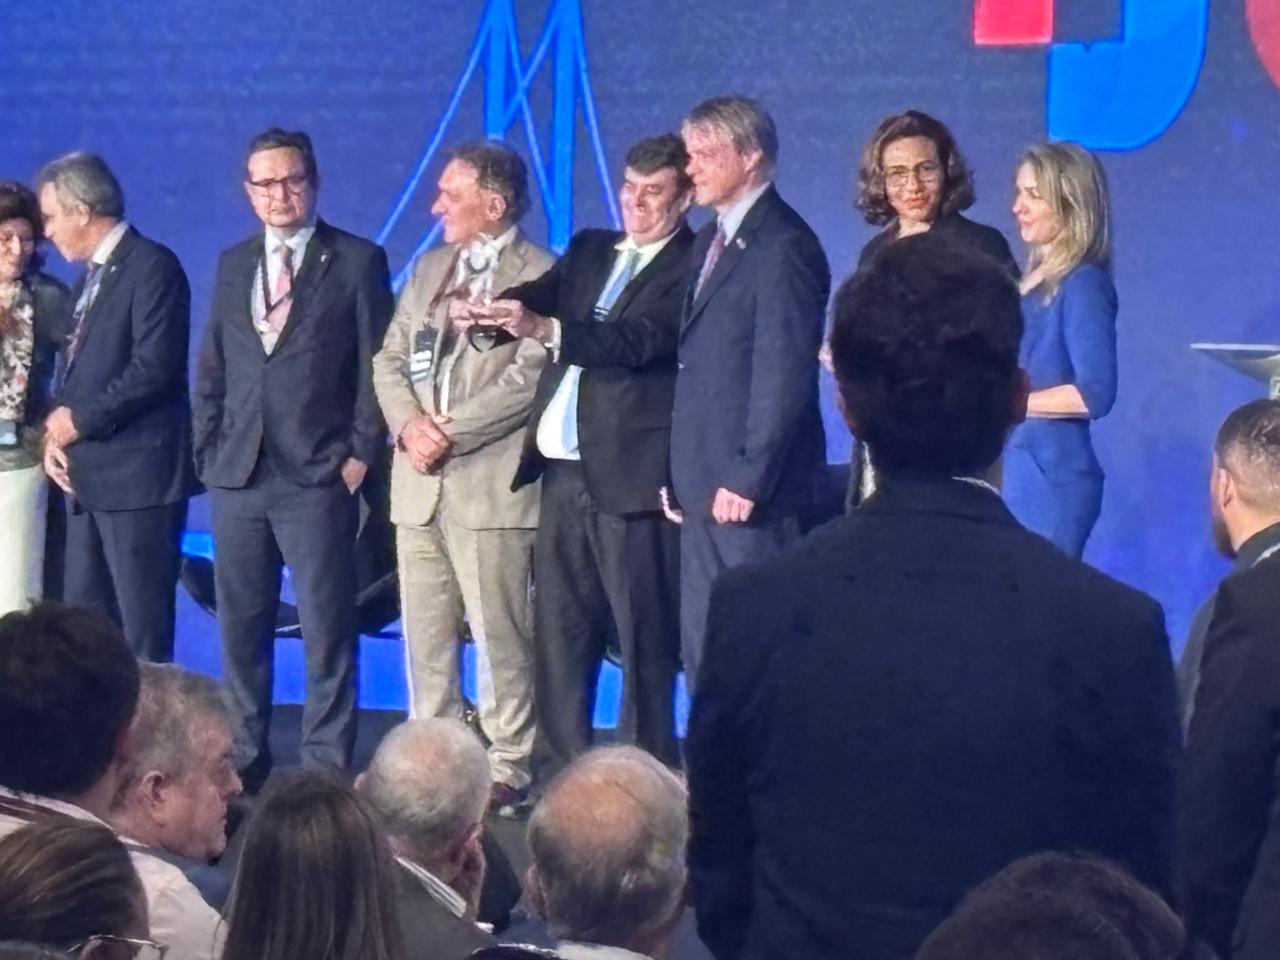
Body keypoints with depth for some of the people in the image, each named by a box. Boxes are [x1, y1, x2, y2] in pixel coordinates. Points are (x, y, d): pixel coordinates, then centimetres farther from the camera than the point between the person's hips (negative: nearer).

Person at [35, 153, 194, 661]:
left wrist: (79, 420, -12)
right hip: (87, 476, 9)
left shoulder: (151, 266, -10)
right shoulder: (89, 276, 20)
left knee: (142, 629, -5)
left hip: (137, 473, -9)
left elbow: (155, 367, -19)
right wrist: (55, 431, 3)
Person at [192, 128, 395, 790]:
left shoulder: (358, 262, 0)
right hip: (236, 477, 5)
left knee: (327, 632, -3)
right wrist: (208, 450, 9)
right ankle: (242, 762, 17)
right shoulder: (233, 264, 15)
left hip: (318, 478, -5)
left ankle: (325, 770, 2)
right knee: (240, 629, 9)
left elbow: (377, 367, -2)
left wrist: (361, 453, -8)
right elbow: (211, 369, 17)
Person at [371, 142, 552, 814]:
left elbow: (531, 377, -13)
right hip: (419, 483, 7)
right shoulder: (428, 269, 19)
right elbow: (390, 360, 15)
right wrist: (408, 425, -4)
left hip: (492, 482, -7)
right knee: (425, 633, 9)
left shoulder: (540, 276, -4)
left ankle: (506, 768, 3)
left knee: (499, 635, -4)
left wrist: (451, 431, -15)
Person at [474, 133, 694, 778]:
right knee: (558, 630, 11)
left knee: (643, 639, -2)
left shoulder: (693, 267, -5)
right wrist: (495, 309, -19)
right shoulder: (589, 250, 18)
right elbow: (540, 295, 4)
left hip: (633, 476, -7)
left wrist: (545, 329, -29)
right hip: (564, 471, 7)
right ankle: (557, 776, 18)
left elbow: (641, 340, -18)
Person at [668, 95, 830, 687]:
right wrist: (681, 473, 14)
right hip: (704, 488, 9)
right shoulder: (711, 241, 17)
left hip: (749, 494, -9)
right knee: (703, 652, 13)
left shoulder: (783, 245, -13)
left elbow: (785, 374, -18)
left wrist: (747, 480, -19)